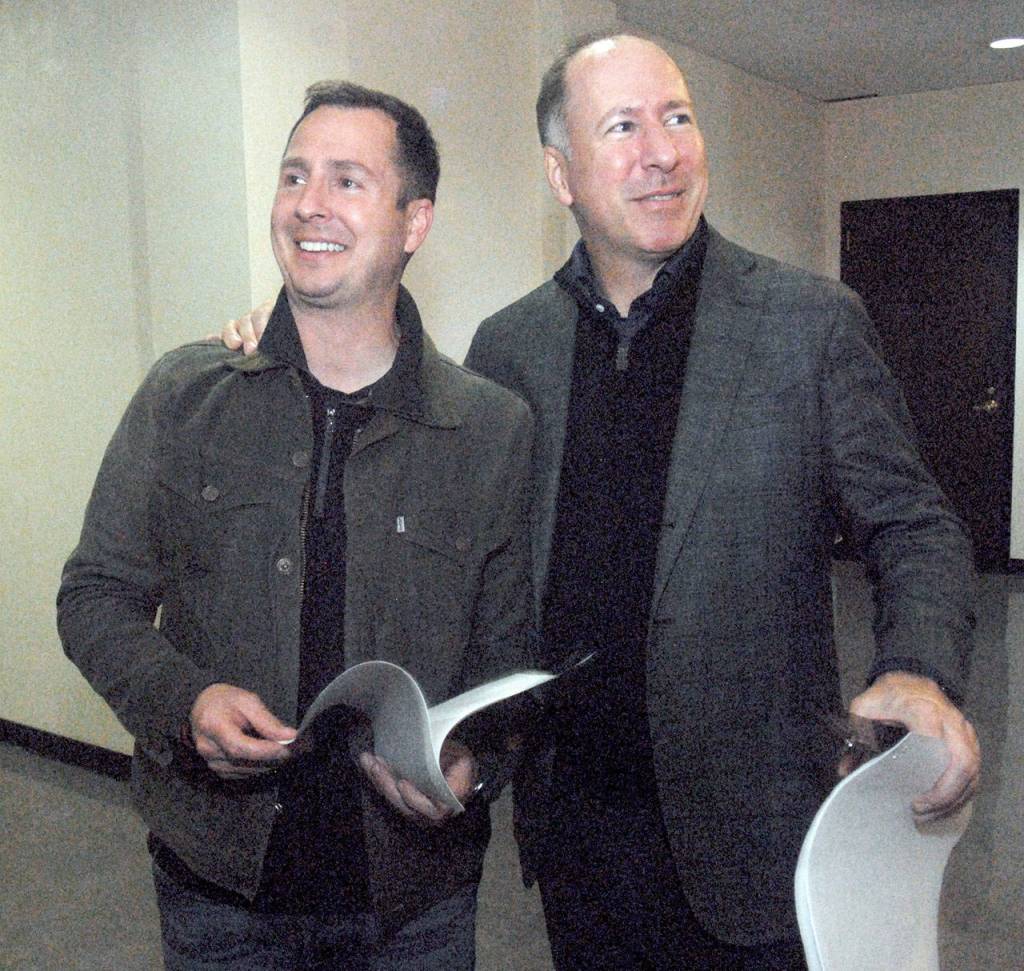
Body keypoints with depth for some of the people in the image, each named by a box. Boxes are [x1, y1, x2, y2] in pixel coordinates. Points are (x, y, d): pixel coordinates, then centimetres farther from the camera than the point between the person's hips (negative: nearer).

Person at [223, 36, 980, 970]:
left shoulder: (813, 322, -7)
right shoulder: (509, 343, 1)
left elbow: (914, 528, -3)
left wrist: (922, 675, -23)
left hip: (740, 823, -2)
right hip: (570, 813, 3)